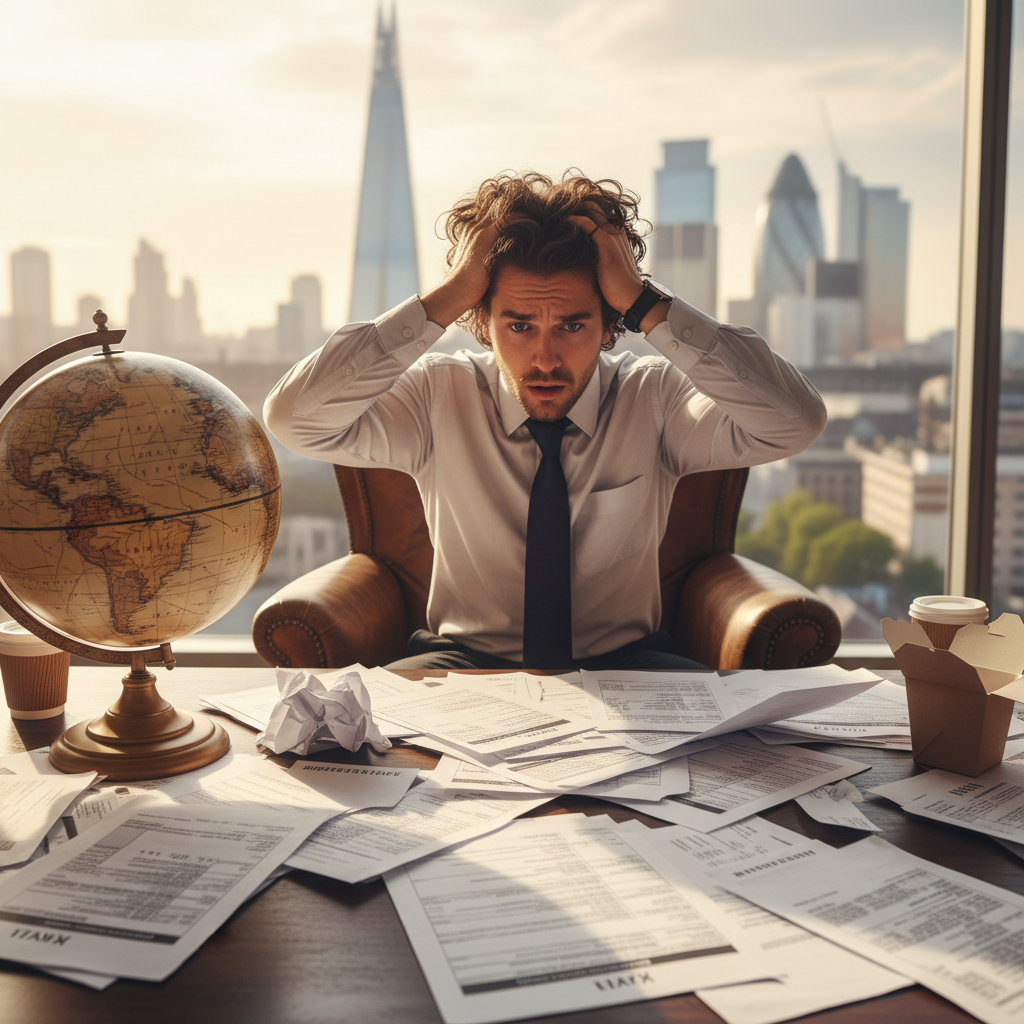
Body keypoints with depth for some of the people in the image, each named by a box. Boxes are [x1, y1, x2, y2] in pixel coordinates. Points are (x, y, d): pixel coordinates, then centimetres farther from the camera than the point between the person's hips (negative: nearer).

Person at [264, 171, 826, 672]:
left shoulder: (653, 398, -6)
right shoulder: (441, 397, -6)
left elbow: (795, 422, -23)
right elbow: (293, 416, -21)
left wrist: (645, 302, -25)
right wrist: (444, 300, -23)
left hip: (623, 664, 1)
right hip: (466, 661, -1)